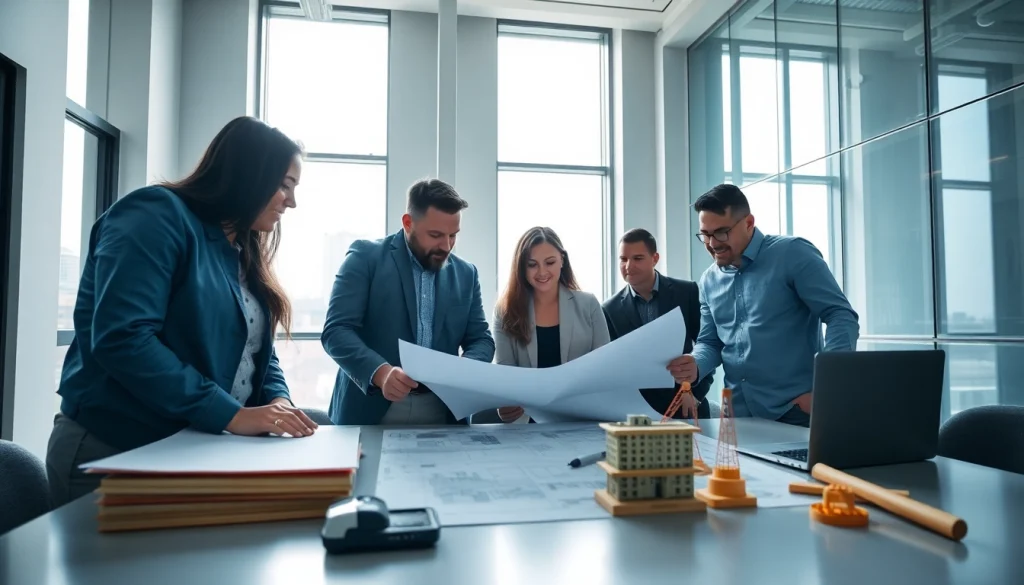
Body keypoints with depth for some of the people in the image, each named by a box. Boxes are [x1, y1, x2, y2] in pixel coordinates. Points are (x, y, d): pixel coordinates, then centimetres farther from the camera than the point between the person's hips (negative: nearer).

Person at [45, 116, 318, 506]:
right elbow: (121, 338, -27)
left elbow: (257, 353, 10)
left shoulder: (242, 253, 12)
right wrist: (231, 414, -29)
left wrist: (278, 401, -11)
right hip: (115, 451, -8)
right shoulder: (158, 216, -14)